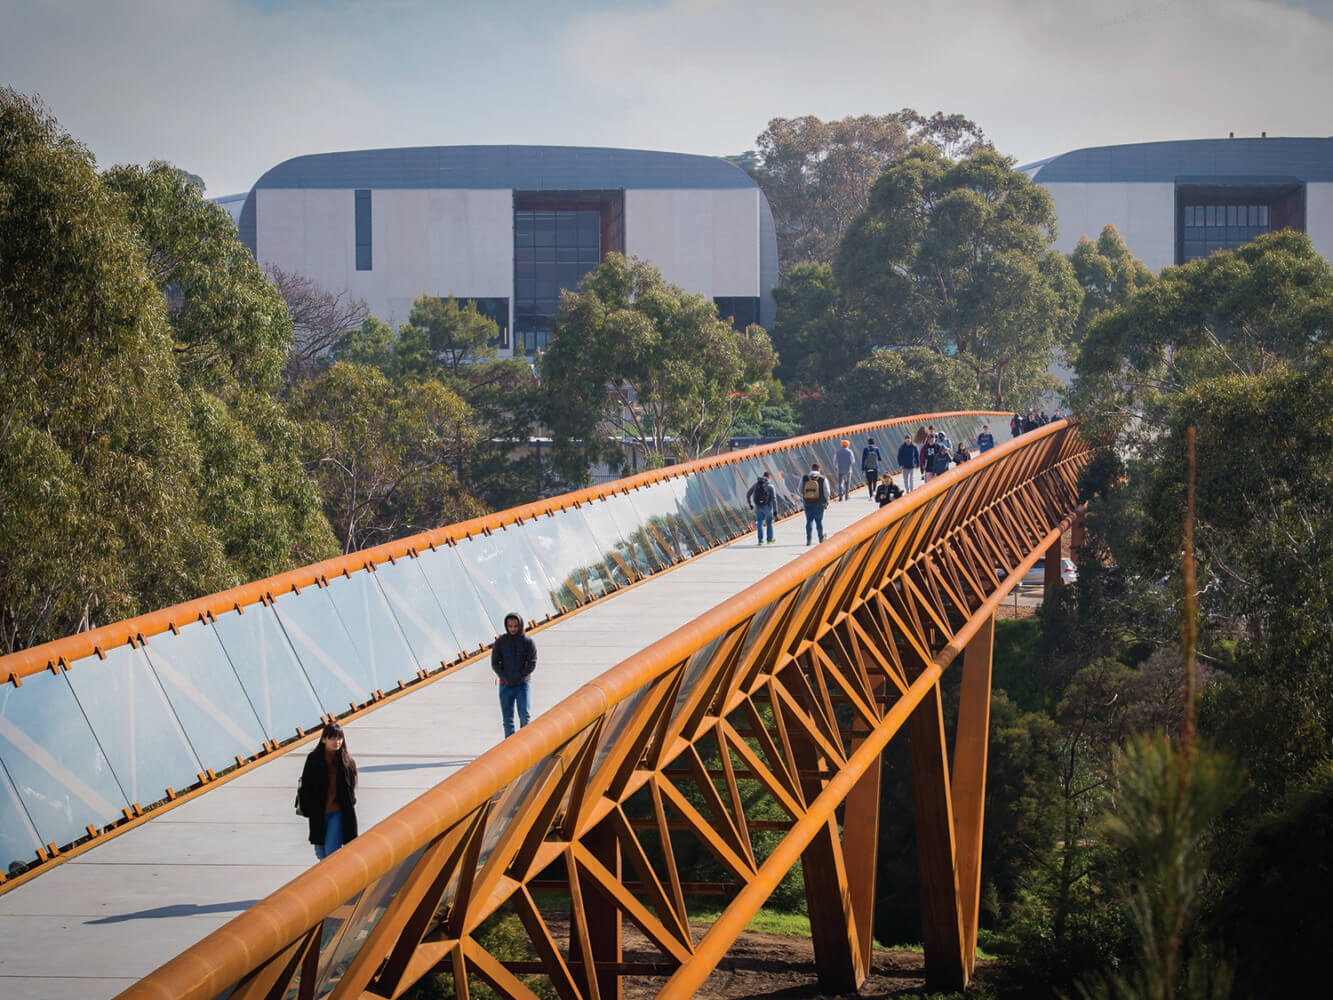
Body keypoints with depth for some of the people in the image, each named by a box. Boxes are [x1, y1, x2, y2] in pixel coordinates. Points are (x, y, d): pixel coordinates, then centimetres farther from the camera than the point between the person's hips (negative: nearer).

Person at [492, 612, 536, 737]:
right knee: (507, 718, 2)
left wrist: (519, 678, -14)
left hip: (522, 684, -2)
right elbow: (495, 663, 2)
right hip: (505, 685, 2)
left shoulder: (528, 642, -2)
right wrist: (505, 678, -11)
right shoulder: (500, 642, 3)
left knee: (524, 715, -9)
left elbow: (532, 663, -5)